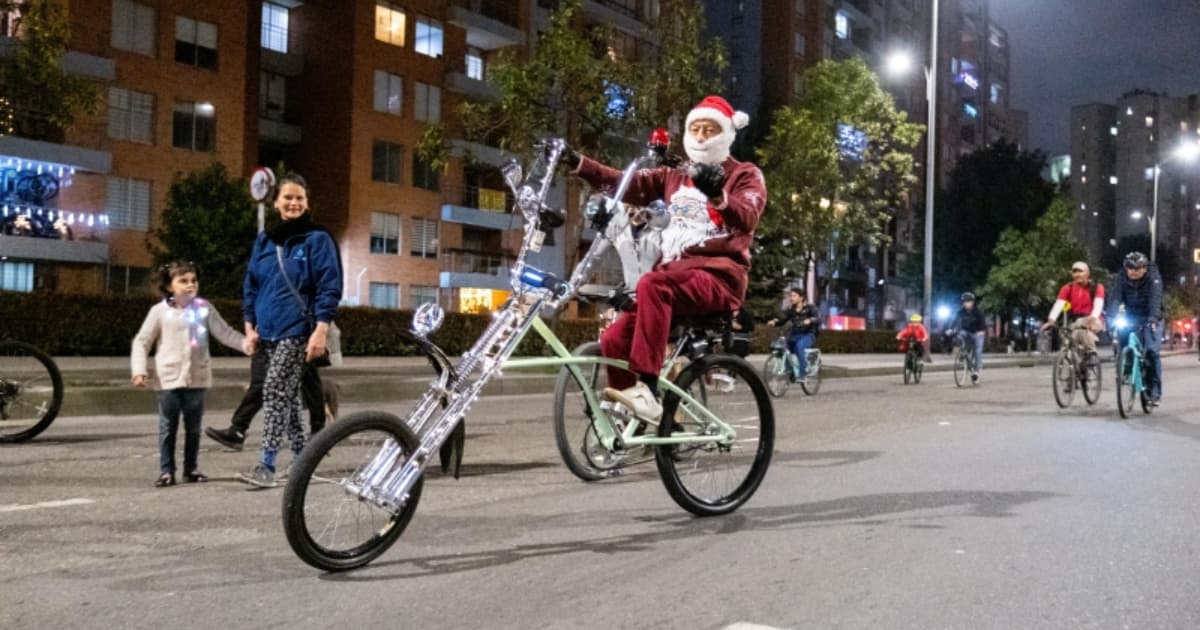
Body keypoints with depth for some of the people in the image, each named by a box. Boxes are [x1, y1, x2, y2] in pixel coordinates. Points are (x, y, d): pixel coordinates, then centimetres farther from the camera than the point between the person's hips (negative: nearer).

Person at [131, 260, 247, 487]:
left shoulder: (204, 308, 2)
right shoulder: (160, 311, -3)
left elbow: (224, 332, 1)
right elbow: (142, 342, 1)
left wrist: (245, 344, -14)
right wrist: (139, 370, -9)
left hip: (197, 378, 2)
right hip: (169, 379, -2)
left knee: (193, 427, 10)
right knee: (168, 428, 3)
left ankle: (191, 468, 21)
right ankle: (166, 470, 10)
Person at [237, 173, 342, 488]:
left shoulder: (317, 239, -4)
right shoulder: (264, 241, 12)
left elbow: (329, 288, -8)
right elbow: (251, 286, 16)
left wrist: (320, 331, -15)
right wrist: (250, 327, 8)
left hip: (297, 332, -6)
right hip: (268, 332, 6)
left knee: (275, 392, -13)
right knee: (288, 396, 10)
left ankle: (266, 465, -12)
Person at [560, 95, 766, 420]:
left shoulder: (746, 174, 6)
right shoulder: (674, 177, 21)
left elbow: (747, 217, -16)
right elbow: (626, 183, 8)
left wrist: (718, 197, -38)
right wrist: (577, 163, -6)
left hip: (719, 275, -6)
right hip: (675, 276, 6)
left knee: (652, 284, -35)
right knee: (614, 341, -11)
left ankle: (647, 391, -38)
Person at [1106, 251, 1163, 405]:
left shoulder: (1153, 277, -17)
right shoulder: (1121, 277, -9)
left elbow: (1155, 299, -30)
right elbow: (1115, 298, -19)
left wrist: (1153, 318, -46)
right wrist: (1110, 316, -37)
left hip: (1149, 319, -3)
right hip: (1130, 317, 3)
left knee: (1151, 351, -17)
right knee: (1123, 349, -12)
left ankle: (1155, 391, -11)